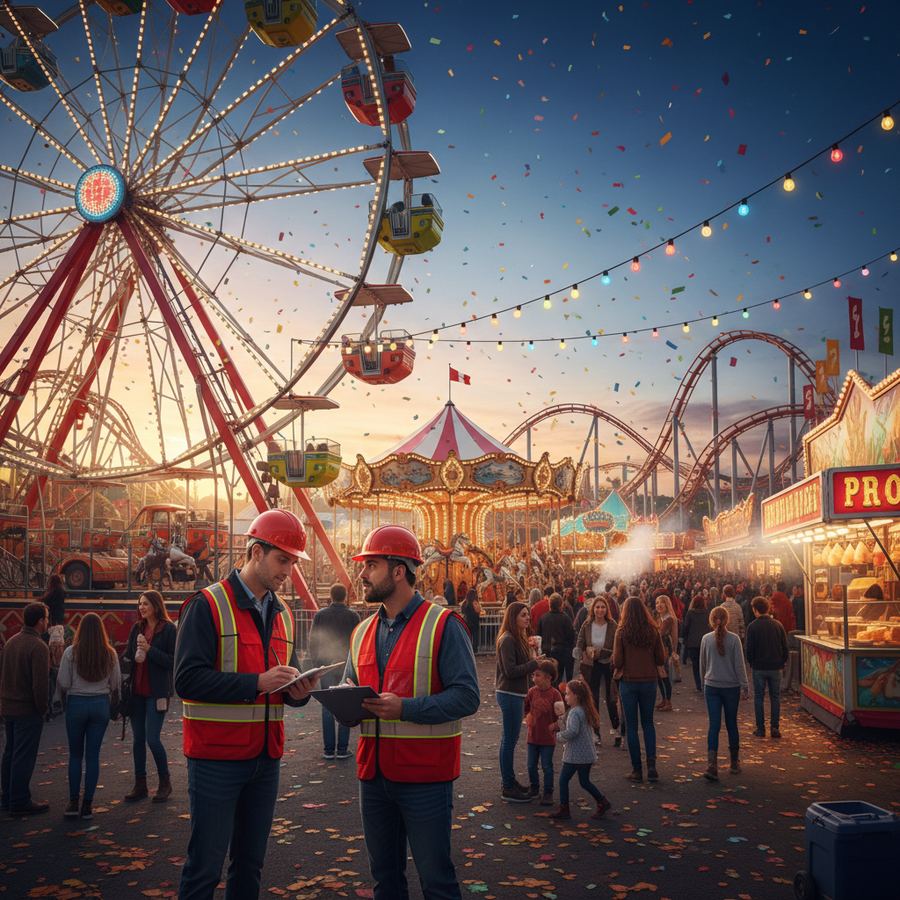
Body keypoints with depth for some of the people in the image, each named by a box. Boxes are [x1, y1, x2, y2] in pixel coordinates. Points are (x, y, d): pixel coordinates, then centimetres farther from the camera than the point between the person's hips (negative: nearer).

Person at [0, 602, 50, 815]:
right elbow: (41, 683, -21)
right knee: (24, 757, -1)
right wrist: (42, 708, -9)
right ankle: (20, 802, 5)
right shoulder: (38, 647, -19)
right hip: (28, 710, -8)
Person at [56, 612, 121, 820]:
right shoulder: (110, 654, -2)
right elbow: (116, 684, 3)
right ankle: (87, 804, 9)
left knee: (75, 755, 11)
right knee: (93, 755, 7)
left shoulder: (71, 652, -8)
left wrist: (64, 697, 15)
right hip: (100, 704, 1)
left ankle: (73, 803, 10)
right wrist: (111, 702, 20)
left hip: (76, 703, -1)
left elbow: (62, 684, -5)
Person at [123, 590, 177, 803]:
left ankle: (165, 782, 11)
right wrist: (130, 660, -5)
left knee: (153, 739, -8)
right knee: (138, 739, 10)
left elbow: (173, 661, -12)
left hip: (157, 692, -6)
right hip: (137, 691, 6)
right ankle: (140, 785, 20)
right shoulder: (137, 628, 9)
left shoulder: (168, 629, -8)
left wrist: (150, 650, -19)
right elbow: (126, 655, 16)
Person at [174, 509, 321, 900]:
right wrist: (256, 682, -25)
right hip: (217, 759, -7)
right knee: (205, 866, -1)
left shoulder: (282, 614, 12)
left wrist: (298, 690, -5)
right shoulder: (208, 605, -10)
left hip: (266, 758, 7)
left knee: (250, 864, 14)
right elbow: (188, 679, -19)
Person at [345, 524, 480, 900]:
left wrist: (404, 708, -25)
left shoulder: (442, 625, -10)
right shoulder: (362, 633, 12)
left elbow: (466, 696, -16)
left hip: (425, 774, -6)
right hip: (373, 771, 7)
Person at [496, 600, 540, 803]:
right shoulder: (507, 640, -18)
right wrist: (534, 662, -16)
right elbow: (510, 671, -22)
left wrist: (533, 657, -3)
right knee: (509, 739, -3)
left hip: (516, 694, 10)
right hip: (509, 695, -10)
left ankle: (509, 781, 27)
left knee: (510, 739, 17)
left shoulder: (518, 638, 13)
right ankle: (507, 789, 4)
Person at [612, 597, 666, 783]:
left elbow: (617, 661, -11)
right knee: (648, 723, 17)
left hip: (628, 682, -2)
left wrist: (618, 666, 11)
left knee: (631, 725, 8)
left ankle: (637, 769, 10)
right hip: (649, 681, 2)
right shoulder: (653, 631, -5)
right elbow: (661, 659, 0)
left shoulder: (622, 632, -11)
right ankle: (651, 764, 4)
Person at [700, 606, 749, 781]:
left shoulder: (706, 639, -2)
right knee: (731, 724, 12)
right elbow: (739, 665, -7)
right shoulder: (734, 639, -8)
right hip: (731, 687, -1)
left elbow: (702, 665, 7)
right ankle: (735, 763, 24)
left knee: (714, 725, -1)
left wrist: (704, 683, 21)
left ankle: (712, 764, -15)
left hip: (712, 687, 1)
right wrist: (745, 687, -1)